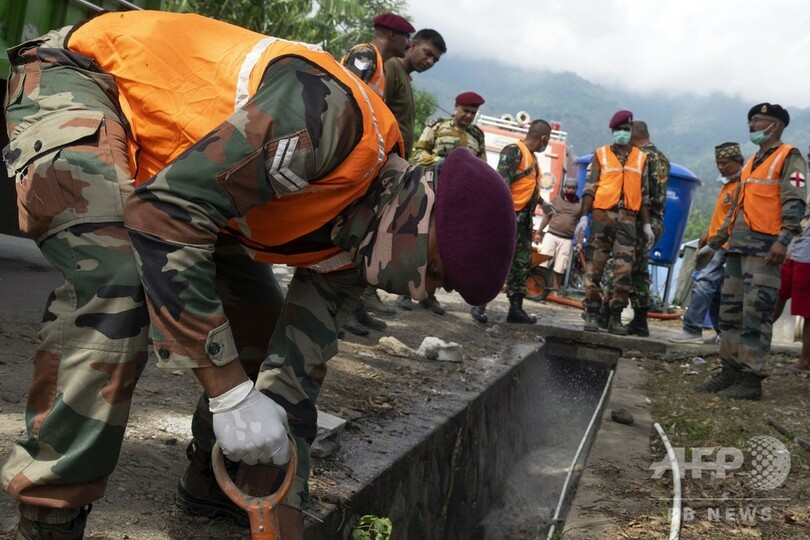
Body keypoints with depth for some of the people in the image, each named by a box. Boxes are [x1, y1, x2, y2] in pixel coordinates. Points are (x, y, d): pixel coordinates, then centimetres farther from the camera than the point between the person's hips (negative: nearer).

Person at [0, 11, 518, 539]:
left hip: (154, 154, 8)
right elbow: (167, 209, -37)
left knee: (256, 312, 4)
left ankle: (213, 485, 21)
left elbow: (297, 368, -3)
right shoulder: (334, 115, -34)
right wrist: (231, 391, -36)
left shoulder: (350, 237, -6)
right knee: (118, 291, -30)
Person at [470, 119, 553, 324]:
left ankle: (516, 308, 13)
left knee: (521, 264, 8)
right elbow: (502, 180, -20)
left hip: (524, 218, 10)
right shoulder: (514, 151, -9)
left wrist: (542, 203, 44)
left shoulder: (532, 156, 20)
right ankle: (479, 305, -7)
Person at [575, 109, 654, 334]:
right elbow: (589, 188, 3)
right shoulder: (601, 154, 9)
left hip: (628, 218, 2)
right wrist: (584, 217, -6)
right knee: (595, 265, -3)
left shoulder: (641, 158, 16)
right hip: (602, 215, -2)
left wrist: (647, 225, 12)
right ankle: (592, 314, 2)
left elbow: (644, 195, 16)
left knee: (624, 269, -3)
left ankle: (615, 317, 4)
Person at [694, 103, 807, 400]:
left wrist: (783, 240, -24)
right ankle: (731, 370, 12)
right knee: (730, 310, 7)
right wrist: (713, 244, 24)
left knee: (756, 313, -10)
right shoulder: (750, 162, 25)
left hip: (764, 247, -8)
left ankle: (752, 379, -9)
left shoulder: (789, 157, 1)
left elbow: (794, 202, -11)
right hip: (738, 246, 8)